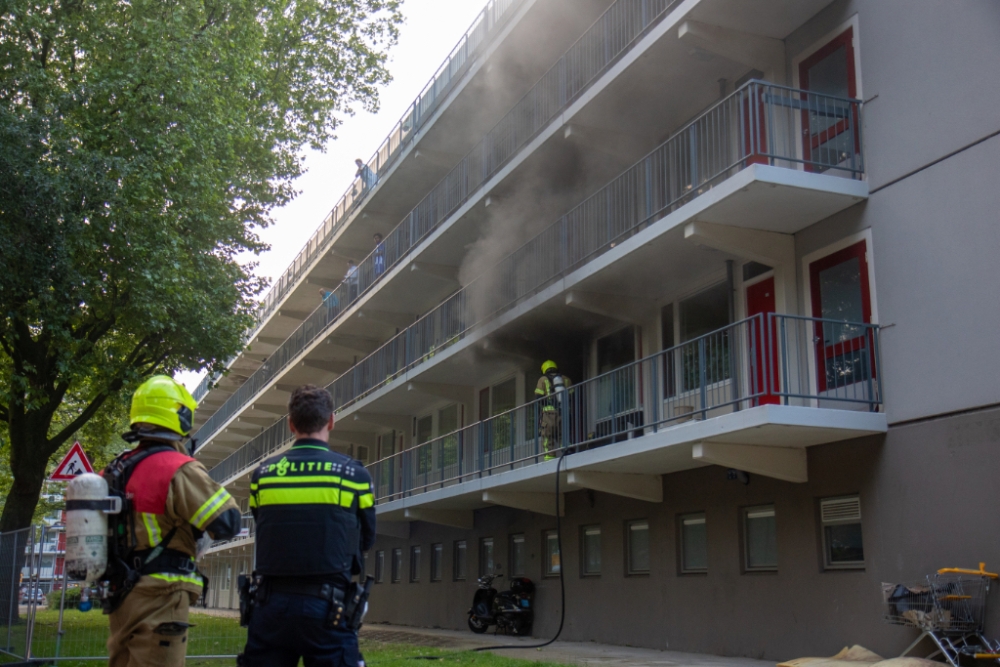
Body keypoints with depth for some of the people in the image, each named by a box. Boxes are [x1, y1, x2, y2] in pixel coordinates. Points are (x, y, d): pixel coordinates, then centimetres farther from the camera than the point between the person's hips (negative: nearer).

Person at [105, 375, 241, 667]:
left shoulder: (116, 470, 11)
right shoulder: (178, 470, -15)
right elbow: (228, 523, -15)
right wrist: (208, 486, 0)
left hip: (123, 595, 8)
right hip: (160, 599, -8)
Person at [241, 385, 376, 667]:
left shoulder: (262, 474, 4)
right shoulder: (353, 474, -2)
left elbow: (264, 534, 12)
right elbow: (366, 540, 9)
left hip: (271, 604, 3)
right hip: (326, 606, -2)